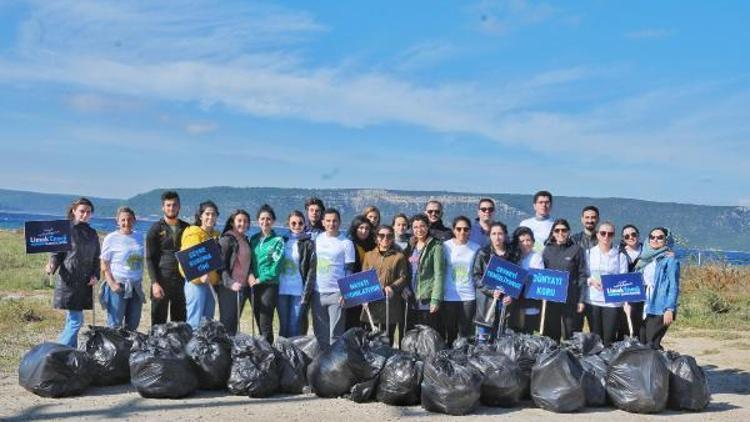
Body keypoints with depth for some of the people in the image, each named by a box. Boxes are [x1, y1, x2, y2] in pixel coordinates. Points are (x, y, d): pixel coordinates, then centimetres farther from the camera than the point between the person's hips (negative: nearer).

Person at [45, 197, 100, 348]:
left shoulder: (92, 233, 14)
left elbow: (96, 258, 18)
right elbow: (57, 252, -2)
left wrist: (95, 275, 3)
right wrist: (52, 265, -22)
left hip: (85, 283, 6)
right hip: (68, 281, -6)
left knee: (72, 320, 12)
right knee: (76, 320, -10)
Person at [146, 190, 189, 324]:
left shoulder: (186, 228, 10)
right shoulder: (156, 229, 2)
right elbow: (150, 258, -2)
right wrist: (154, 283, -12)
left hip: (182, 281, 3)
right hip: (161, 281, -3)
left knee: (180, 321, 7)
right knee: (158, 322, 0)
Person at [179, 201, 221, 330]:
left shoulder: (216, 235, 16)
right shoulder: (193, 233, -7)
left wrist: (219, 277, 9)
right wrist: (201, 275, -31)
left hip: (212, 283, 8)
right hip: (196, 282, -8)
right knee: (195, 322, -9)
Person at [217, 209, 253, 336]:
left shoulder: (246, 240, 15)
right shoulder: (227, 239, -7)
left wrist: (250, 275, 0)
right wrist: (230, 283, -22)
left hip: (243, 287, 7)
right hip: (228, 288, -7)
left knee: (235, 322, 10)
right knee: (226, 322, -6)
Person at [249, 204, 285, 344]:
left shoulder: (278, 240, -1)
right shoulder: (253, 239, 13)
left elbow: (277, 265, -9)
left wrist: (261, 279, -12)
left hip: (270, 285, -5)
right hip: (254, 285, 5)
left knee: (265, 323, -10)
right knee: (258, 322, 8)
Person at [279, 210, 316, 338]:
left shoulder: (308, 244, 0)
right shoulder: (282, 241, 11)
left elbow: (311, 271, -4)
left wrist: (306, 294, -12)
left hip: (299, 292, -3)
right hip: (282, 290, 3)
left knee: (295, 328, -4)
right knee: (283, 327, 8)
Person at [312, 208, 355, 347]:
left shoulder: (346, 243, -3)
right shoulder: (317, 239, 8)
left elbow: (349, 270, -3)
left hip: (336, 293, -4)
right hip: (318, 292, 4)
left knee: (335, 334, -3)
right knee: (320, 332, 9)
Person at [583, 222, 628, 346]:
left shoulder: (620, 256, 5)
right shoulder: (588, 253, 8)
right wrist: (591, 281, -13)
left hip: (613, 302, -1)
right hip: (592, 301, 1)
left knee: (609, 339, -2)